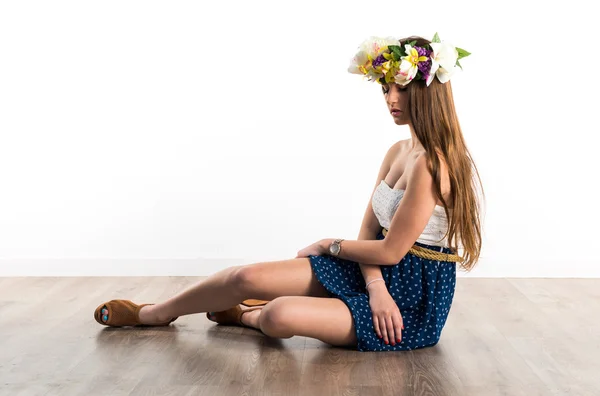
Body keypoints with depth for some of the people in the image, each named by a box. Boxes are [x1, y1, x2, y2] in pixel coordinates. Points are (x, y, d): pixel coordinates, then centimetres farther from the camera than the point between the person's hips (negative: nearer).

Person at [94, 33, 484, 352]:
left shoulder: (431, 164, -21)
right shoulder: (398, 152, 8)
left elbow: (390, 250, -20)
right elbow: (369, 230, 2)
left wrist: (328, 245, -4)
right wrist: (375, 286, -16)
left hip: (415, 298, -8)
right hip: (380, 275, 8)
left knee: (279, 316, -26)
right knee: (248, 277, -4)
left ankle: (245, 316, 13)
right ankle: (152, 314, 18)